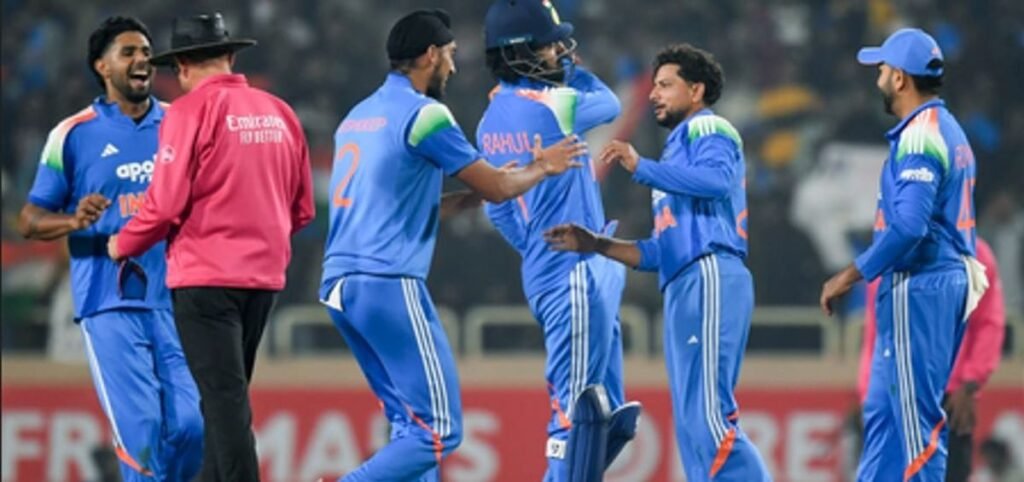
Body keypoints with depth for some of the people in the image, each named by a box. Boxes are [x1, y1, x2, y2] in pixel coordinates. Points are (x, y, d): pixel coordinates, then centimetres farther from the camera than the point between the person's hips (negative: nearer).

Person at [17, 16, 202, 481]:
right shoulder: (73, 135, 2)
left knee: (190, 425, -6)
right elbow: (30, 220, 4)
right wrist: (74, 221, -17)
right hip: (110, 304, -3)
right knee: (140, 429, -12)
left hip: (174, 298, 3)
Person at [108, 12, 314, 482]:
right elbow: (302, 208, 12)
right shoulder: (279, 113, 8)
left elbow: (167, 202, -13)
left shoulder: (191, 110, -8)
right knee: (228, 395, 17)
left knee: (224, 398, -8)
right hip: (264, 273, 6)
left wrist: (123, 244, 4)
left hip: (206, 274, -6)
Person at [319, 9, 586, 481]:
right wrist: (541, 167, 18)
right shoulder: (424, 114, -6)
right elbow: (496, 187, -1)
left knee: (411, 425, 15)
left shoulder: (358, 116, 19)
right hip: (390, 285, -9)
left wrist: (469, 194, 28)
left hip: (340, 285, 9)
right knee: (439, 431, -7)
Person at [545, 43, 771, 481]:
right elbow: (660, 253, 26)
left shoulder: (708, 129, 4)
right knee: (692, 427, 5)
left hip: (710, 279, -10)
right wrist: (596, 245, 17)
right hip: (682, 290, 10)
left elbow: (717, 179, -20)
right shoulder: (677, 151, 31)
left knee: (707, 416, -19)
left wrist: (639, 166, -17)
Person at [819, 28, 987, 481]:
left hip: (918, 287, -10)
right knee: (883, 410, 14)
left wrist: (852, 275, -17)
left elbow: (909, 226, -24)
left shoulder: (920, 136, -15)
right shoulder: (949, 131, 16)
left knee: (915, 416, -7)